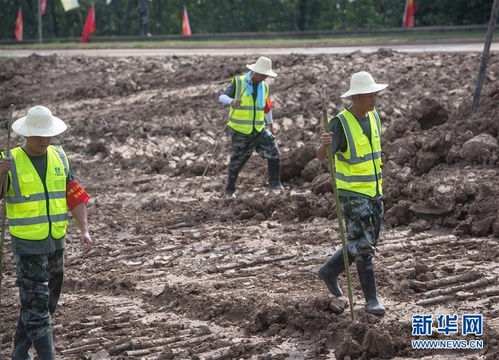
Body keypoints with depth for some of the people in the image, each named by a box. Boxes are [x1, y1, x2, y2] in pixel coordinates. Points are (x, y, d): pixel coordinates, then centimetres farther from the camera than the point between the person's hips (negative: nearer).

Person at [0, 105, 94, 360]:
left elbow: (75, 197, 7)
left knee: (46, 304, 16)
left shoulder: (59, 157, 5)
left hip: (56, 244, 6)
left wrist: (85, 231, -4)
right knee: (36, 305, -8)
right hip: (27, 246, -6)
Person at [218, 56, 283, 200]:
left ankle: (274, 183, 4)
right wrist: (232, 101, -40)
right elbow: (222, 97, -19)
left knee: (274, 154, -9)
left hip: (259, 130, 4)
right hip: (240, 132, -4)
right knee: (236, 162, 4)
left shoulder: (264, 86, 6)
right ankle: (230, 190, 20)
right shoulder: (238, 82, -9)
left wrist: (270, 124, 29)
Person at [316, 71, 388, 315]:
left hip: (373, 192, 7)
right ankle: (371, 299, 1)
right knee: (362, 245, -8)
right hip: (351, 193, -7)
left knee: (367, 242, 15)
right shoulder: (340, 123, -19)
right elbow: (322, 156, -26)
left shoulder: (374, 116, 4)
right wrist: (323, 144, -50)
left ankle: (330, 271, 34)